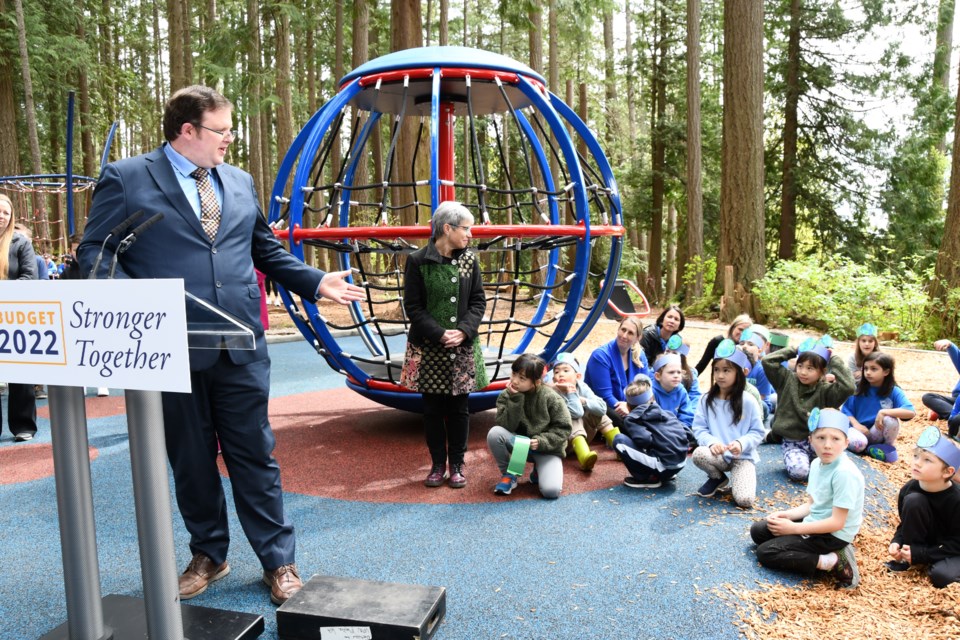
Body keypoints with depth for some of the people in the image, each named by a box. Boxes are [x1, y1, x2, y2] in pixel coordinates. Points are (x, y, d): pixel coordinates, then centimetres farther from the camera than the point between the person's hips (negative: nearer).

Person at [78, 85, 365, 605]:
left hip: (240, 347, 3)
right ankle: (208, 555, 32)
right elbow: (94, 252, -2)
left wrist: (317, 282, 10)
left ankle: (278, 562, 20)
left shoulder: (240, 182, 15)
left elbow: (266, 250, 20)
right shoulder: (126, 179, 1)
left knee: (254, 455, 7)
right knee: (191, 460, 12)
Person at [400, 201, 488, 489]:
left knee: (459, 408, 8)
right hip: (429, 349, -2)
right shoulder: (417, 260, -7)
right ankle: (437, 465, 22)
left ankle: (457, 465, 21)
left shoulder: (469, 260, 3)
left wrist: (464, 331, -12)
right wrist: (440, 334, -16)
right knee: (432, 409, 8)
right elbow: (413, 306, -7)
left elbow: (478, 302, 4)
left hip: (463, 347, 2)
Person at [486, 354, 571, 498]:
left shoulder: (551, 398, -15)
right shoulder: (506, 395, -9)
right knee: (494, 433, -29)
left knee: (551, 491, -25)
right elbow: (505, 427, -19)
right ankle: (508, 474, -4)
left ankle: (539, 470, 12)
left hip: (546, 449, -2)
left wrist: (541, 441, -22)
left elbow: (563, 429, -10)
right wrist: (515, 400, -28)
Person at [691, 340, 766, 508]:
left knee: (745, 500, -25)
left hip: (743, 457, -2)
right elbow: (699, 428, -1)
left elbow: (758, 432, -4)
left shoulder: (748, 401, -6)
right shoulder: (707, 400, 0)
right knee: (698, 454, -34)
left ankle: (737, 479, 14)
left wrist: (741, 443, -22)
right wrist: (711, 442, -21)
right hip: (718, 455, 3)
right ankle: (718, 478, 2)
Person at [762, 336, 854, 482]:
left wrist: (833, 359, -14)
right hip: (792, 442, -1)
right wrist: (794, 351, -4)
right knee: (798, 472, -27)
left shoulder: (825, 391, -5)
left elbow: (848, 386, -24)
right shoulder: (787, 380, 0)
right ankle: (798, 459, 9)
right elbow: (767, 361, -10)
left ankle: (812, 460, 8)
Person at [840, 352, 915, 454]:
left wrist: (884, 412, -30)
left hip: (877, 433, 2)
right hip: (860, 430, -2)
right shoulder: (858, 388, -3)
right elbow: (846, 410, 0)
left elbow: (911, 412, -23)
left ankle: (889, 446, -1)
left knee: (890, 419, -30)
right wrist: (856, 424, -17)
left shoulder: (894, 391, -8)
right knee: (857, 443, -37)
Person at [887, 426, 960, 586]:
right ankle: (908, 557, -10)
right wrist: (897, 542, -19)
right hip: (925, 541, 4)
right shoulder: (910, 488, -16)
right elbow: (906, 522, 0)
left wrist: (920, 554, -27)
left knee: (941, 576, -36)